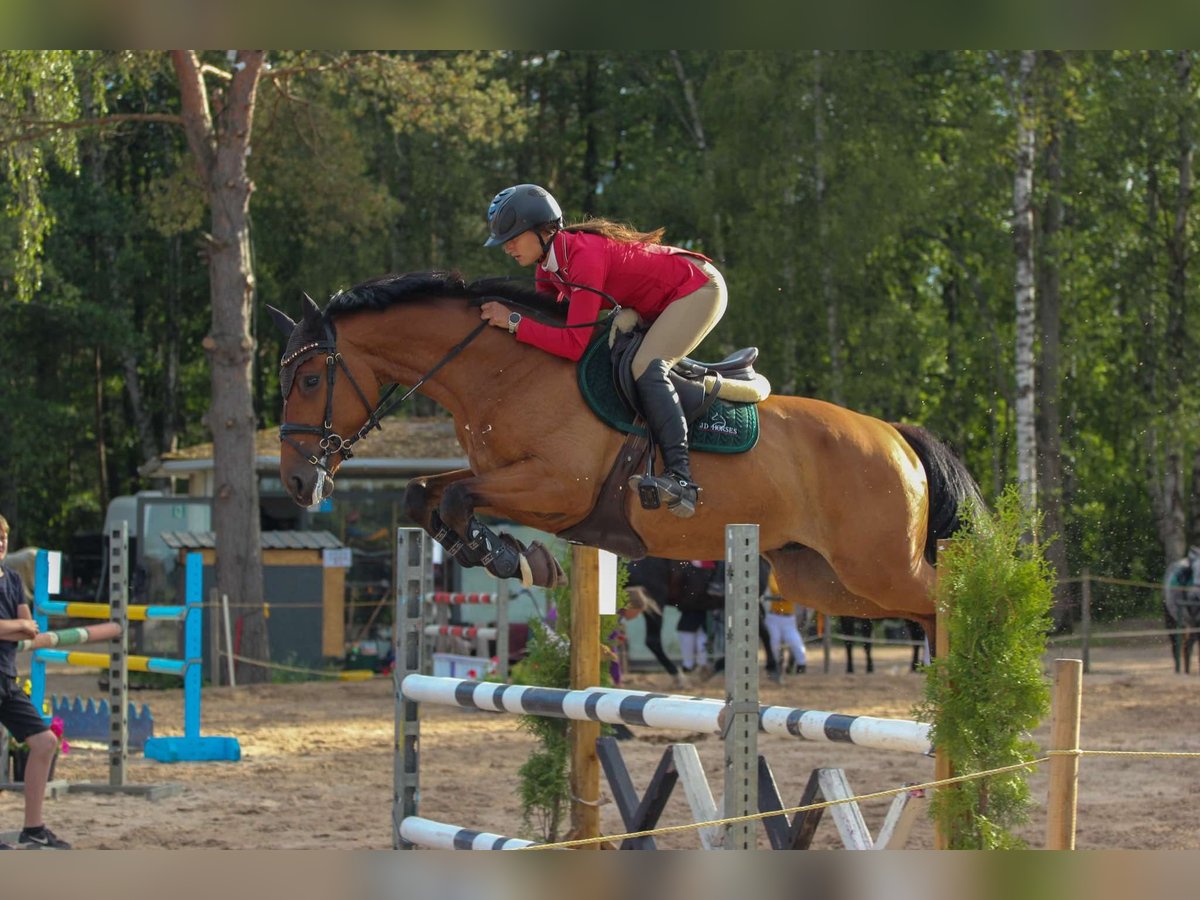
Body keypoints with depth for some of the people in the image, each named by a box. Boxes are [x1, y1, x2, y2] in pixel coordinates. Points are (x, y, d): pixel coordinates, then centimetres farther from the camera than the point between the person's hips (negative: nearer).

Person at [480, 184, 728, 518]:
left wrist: (514, 322, -32)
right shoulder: (549, 260, -3)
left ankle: (680, 476, -36)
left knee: (645, 366, -26)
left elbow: (575, 344, -35)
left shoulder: (584, 256, -32)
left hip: (700, 288, -10)